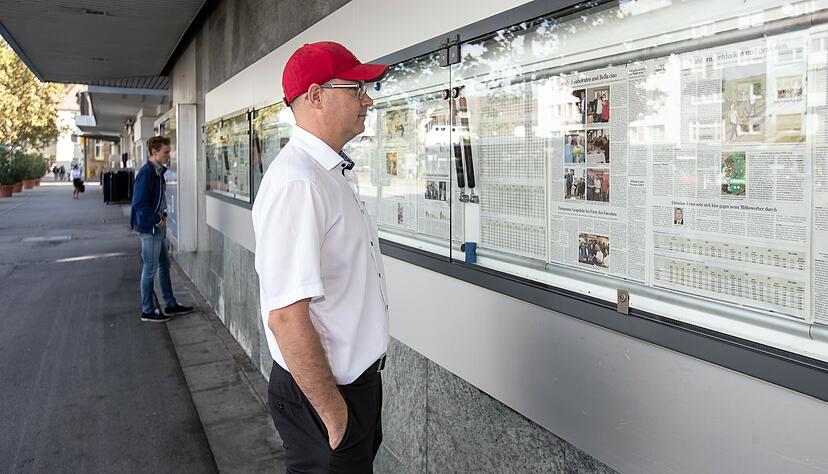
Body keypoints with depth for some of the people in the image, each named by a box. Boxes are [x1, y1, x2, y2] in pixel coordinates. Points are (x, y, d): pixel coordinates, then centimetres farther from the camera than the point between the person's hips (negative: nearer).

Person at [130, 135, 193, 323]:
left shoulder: (158, 172, 11)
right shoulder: (146, 172, -18)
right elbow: (139, 203, -24)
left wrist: (162, 216, 9)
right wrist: (156, 220, -18)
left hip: (159, 227, 10)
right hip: (149, 228, -10)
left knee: (164, 265, 16)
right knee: (150, 269, 0)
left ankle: (171, 305, 27)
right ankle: (148, 311, 11)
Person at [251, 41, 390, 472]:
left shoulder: (334, 173, 8)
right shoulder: (296, 183, -26)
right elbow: (285, 317, -29)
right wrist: (332, 411, -20)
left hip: (359, 375, 9)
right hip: (320, 390, -9)